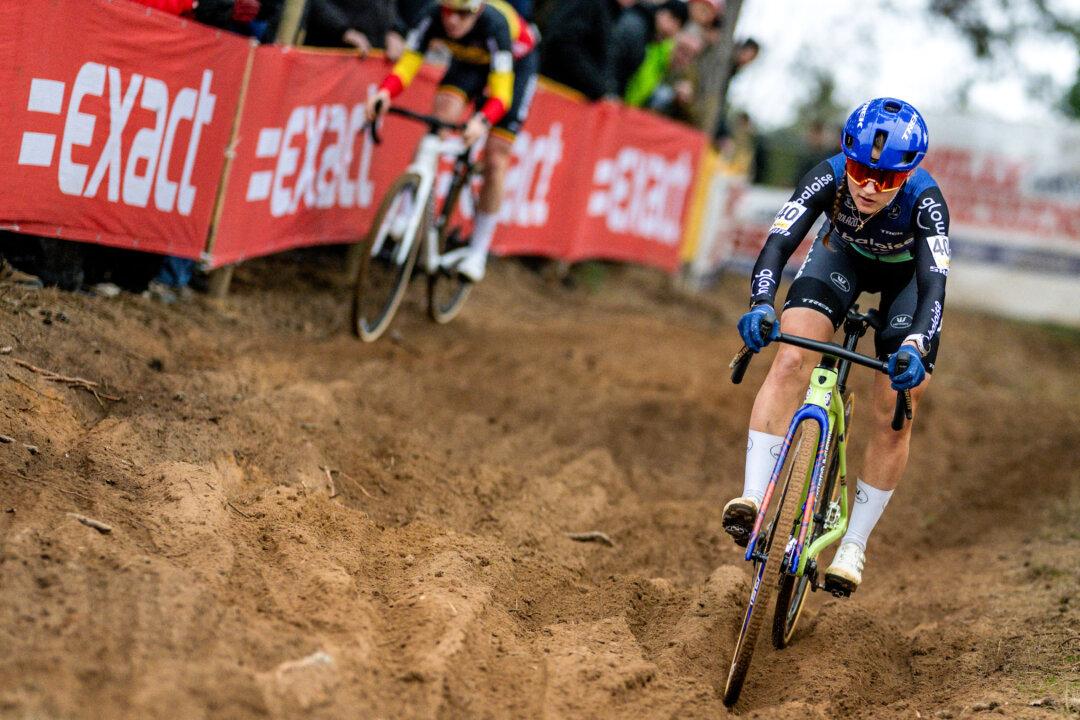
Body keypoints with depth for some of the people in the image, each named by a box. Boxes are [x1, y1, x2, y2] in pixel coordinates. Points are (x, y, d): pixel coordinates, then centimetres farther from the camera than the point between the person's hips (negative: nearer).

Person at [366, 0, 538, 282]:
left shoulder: (494, 24, -41)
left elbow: (501, 93, -44)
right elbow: (406, 66, -34)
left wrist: (482, 121, -64)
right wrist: (385, 93, -56)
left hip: (516, 64, -3)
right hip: (469, 61, 3)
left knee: (495, 161, -7)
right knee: (443, 117, -25)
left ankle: (478, 251, 7)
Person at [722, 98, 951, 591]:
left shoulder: (925, 201, -38)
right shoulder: (829, 178, -34)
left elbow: (934, 286, -46)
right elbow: (779, 242, -41)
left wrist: (915, 348, -64)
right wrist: (760, 304, -60)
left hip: (907, 273, -1)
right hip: (844, 254, 1)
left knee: (893, 417, -7)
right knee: (791, 360, -24)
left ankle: (853, 546, 7)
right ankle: (753, 498, -26)